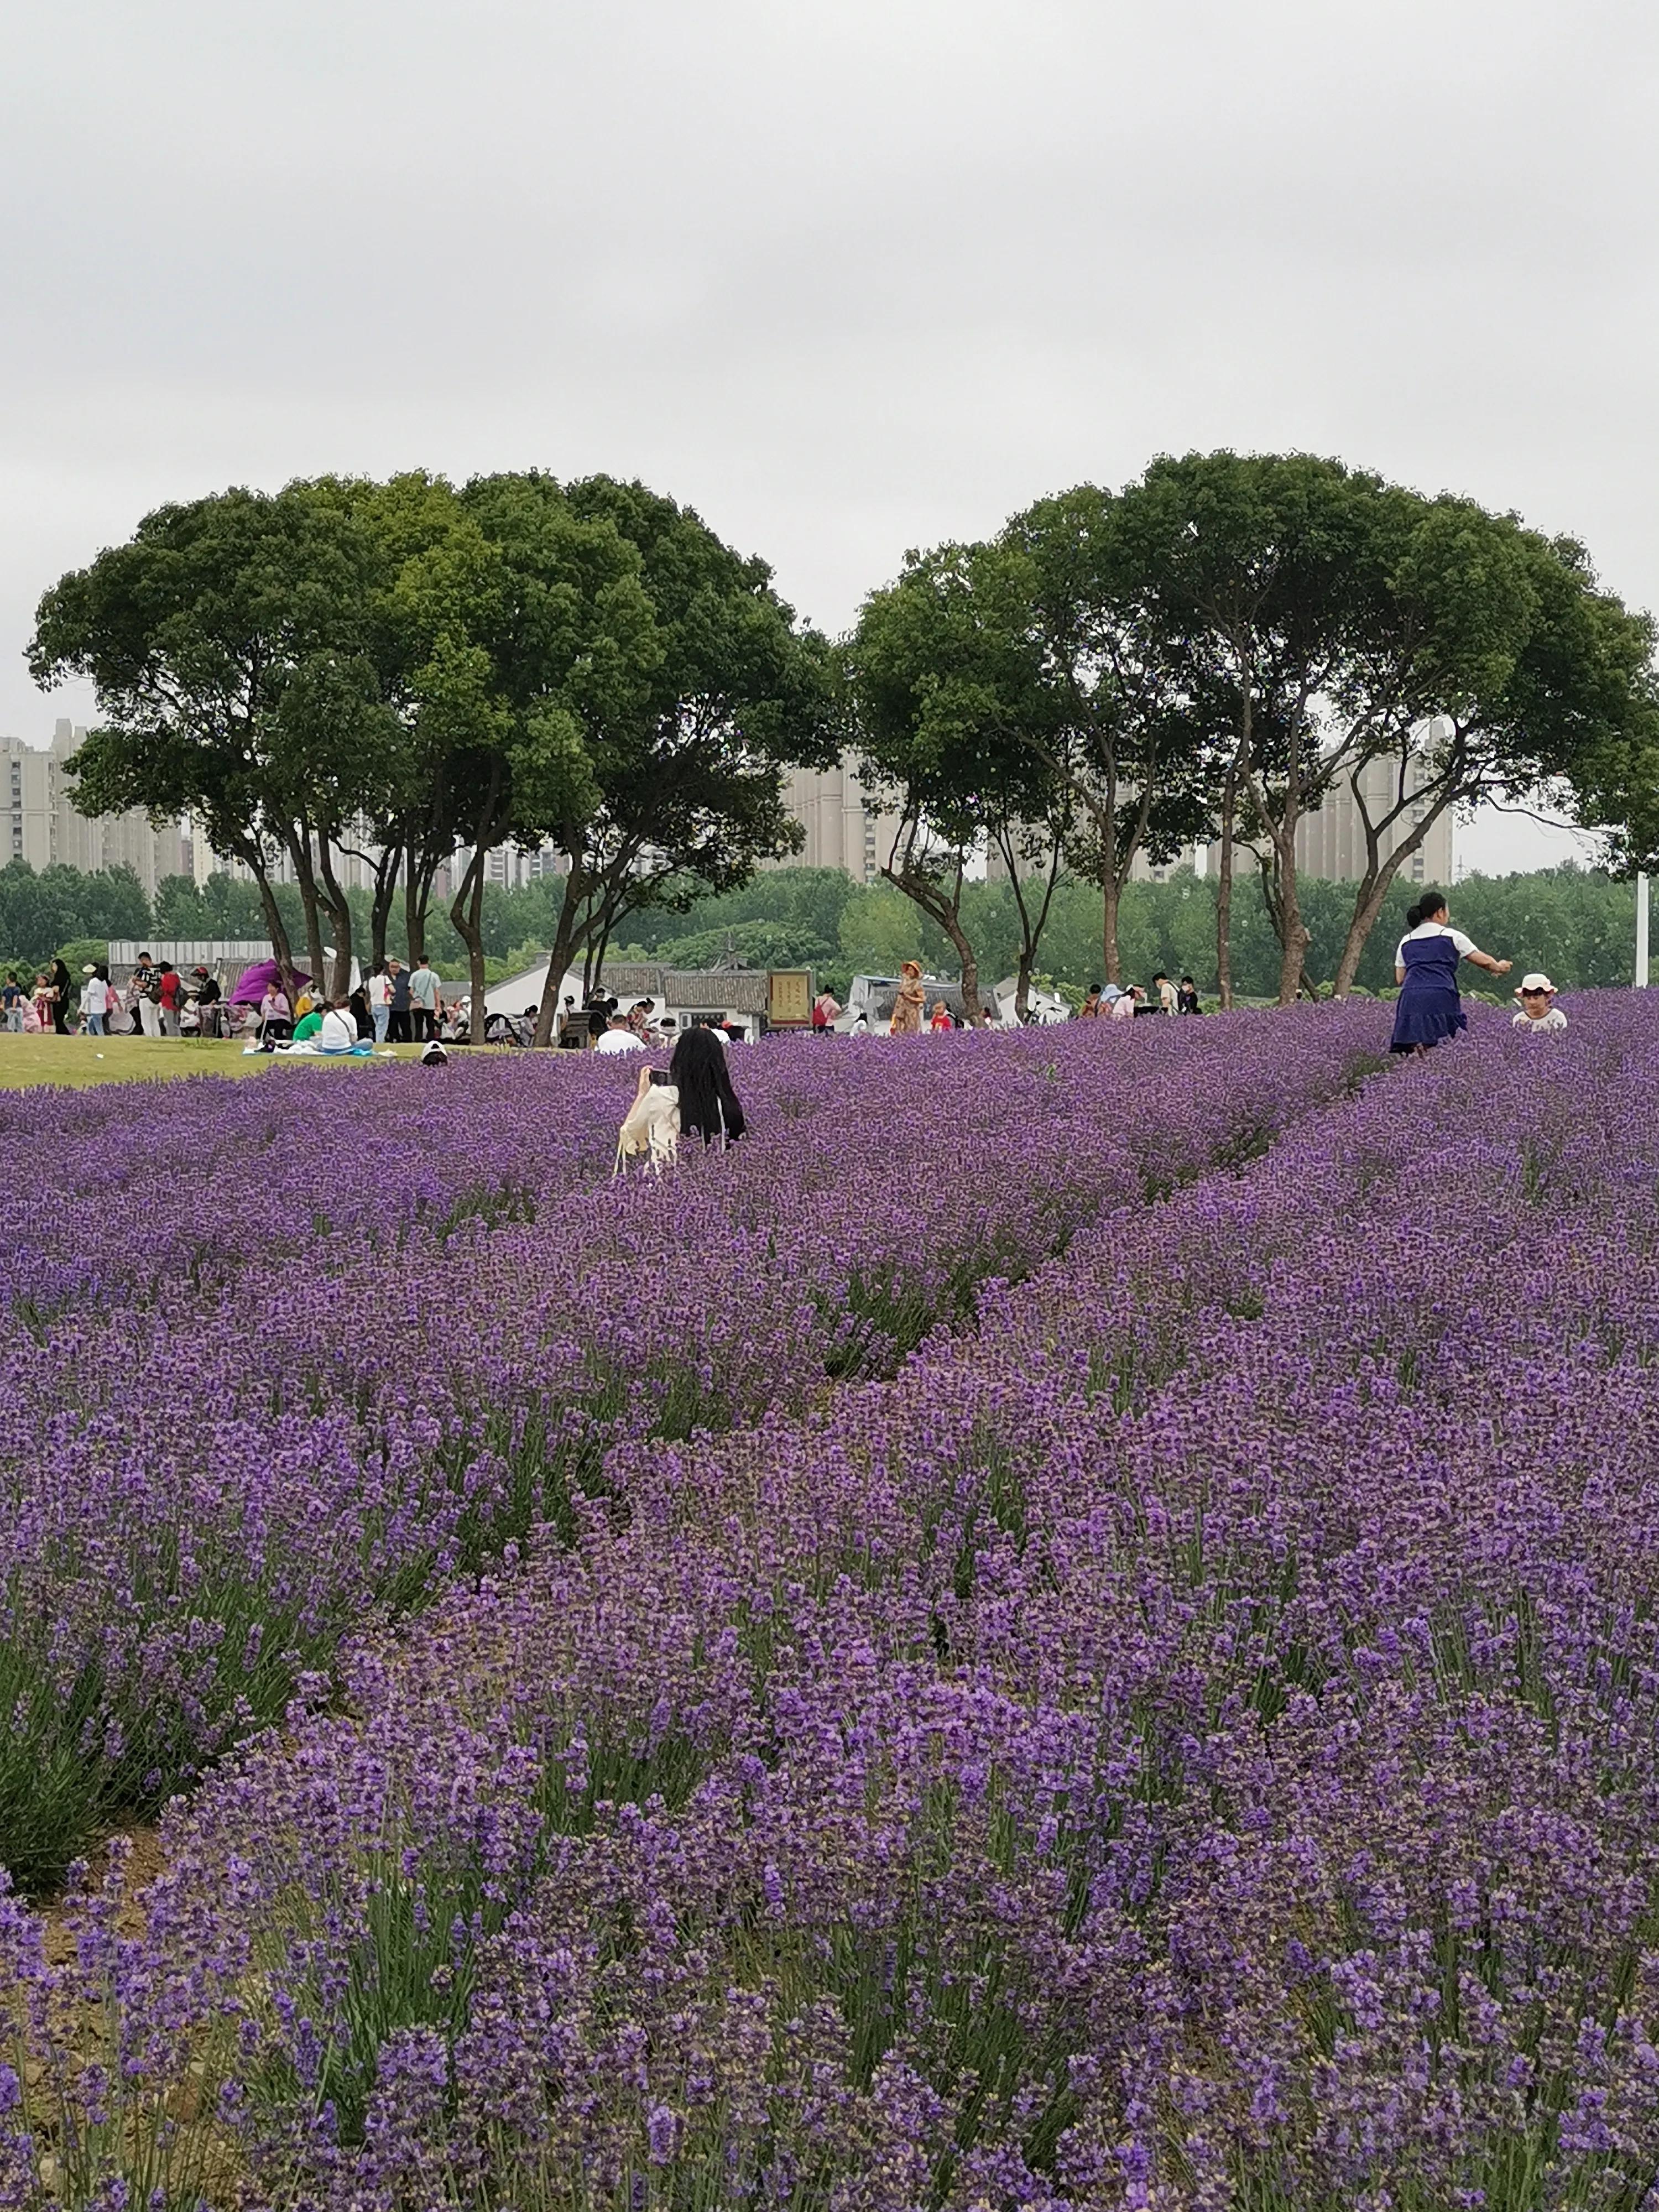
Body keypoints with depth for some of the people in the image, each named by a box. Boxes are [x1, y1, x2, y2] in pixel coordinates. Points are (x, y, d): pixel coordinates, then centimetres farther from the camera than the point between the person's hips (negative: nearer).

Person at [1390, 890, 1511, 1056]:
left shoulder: (1406, 942, 20)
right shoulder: (1451, 936, 10)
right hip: (1441, 998, -3)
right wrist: (1499, 967, 35)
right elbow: (1483, 961, 15)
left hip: (1411, 998, 3)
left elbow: (1400, 979, 21)